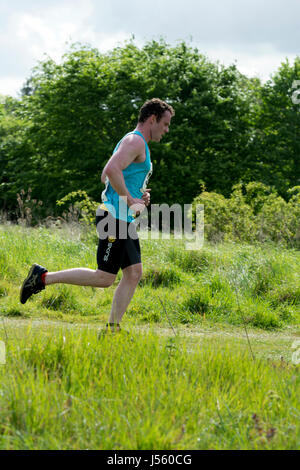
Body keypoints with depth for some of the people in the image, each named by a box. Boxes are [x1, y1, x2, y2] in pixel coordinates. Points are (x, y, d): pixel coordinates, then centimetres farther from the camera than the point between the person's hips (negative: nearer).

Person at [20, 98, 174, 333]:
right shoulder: (135, 141, -10)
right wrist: (130, 200, -20)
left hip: (125, 221, 11)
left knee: (134, 274, 4)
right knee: (104, 278, -10)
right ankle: (43, 277, -4)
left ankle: (112, 328, 4)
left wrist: (139, 193, 17)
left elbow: (106, 177, 28)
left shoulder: (139, 144, 22)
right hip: (115, 217, -11)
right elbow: (111, 170, -27)